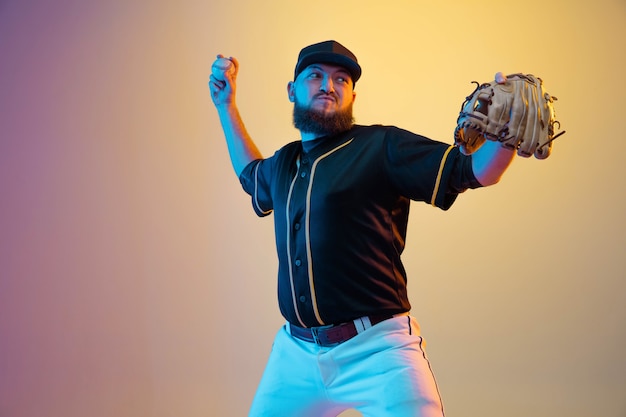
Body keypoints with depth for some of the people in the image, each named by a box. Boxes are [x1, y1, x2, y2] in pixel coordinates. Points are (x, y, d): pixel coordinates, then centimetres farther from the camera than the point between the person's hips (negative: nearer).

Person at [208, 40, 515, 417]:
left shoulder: (382, 147, -5)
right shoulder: (283, 163, 14)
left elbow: (478, 171, -13)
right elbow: (251, 174, 39)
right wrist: (227, 106, 35)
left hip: (377, 351, -5)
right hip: (295, 353, 6)